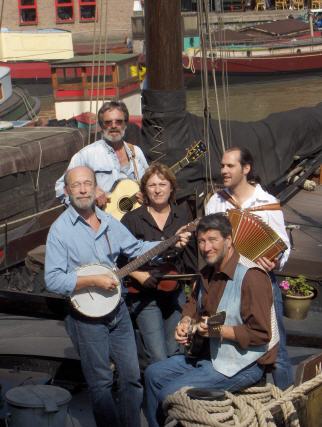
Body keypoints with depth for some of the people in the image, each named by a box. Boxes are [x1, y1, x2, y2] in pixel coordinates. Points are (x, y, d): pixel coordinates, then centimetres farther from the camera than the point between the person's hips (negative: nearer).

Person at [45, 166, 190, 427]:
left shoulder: (109, 222, 6)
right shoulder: (60, 229, -12)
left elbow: (137, 248, 17)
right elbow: (53, 280, -18)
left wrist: (171, 243, 5)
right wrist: (94, 280, -23)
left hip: (118, 310, 6)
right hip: (87, 316, -6)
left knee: (132, 376, 11)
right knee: (101, 383, 5)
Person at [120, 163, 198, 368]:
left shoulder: (183, 214, 6)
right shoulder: (132, 219, -4)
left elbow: (192, 253, 10)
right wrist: (137, 275, -16)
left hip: (176, 292, 4)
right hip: (145, 295, -3)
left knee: (175, 353, 11)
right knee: (158, 359, -11)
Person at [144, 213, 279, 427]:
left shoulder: (251, 276, -23)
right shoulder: (208, 272, 6)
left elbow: (261, 334, -25)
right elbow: (194, 303, 25)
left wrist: (219, 331, -28)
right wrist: (186, 322, 3)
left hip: (243, 364, -10)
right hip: (209, 352, 10)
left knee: (170, 393, -18)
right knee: (154, 374, 12)